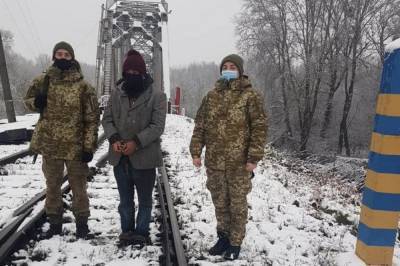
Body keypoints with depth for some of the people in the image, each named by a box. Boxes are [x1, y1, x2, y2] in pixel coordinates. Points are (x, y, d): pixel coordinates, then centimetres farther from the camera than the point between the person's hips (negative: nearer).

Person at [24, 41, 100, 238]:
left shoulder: (83, 86, -7)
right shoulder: (43, 81, 2)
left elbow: (92, 118, -7)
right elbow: (28, 99, 17)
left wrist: (89, 146, -11)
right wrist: (36, 102, -9)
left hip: (75, 146, -3)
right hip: (49, 144, 3)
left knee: (78, 186, 9)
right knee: (52, 185, 16)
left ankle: (81, 222, 26)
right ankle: (55, 222, 33)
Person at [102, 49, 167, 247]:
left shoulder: (157, 96, -8)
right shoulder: (116, 93, 4)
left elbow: (157, 126, -13)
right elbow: (107, 119, 6)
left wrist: (136, 142, -22)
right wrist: (114, 139, -12)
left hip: (144, 157, -4)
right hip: (120, 156, 4)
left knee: (144, 200, 12)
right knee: (125, 199, 18)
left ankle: (141, 232, 29)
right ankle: (127, 230, 35)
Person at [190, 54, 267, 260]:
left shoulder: (250, 96, -4)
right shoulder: (211, 96, 9)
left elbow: (259, 128, -7)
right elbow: (200, 125, 10)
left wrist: (253, 157, -13)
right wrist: (196, 151, 3)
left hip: (239, 163, -4)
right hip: (214, 161, 4)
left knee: (237, 205, 8)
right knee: (220, 203, 16)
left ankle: (235, 243, 26)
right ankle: (223, 237, 35)